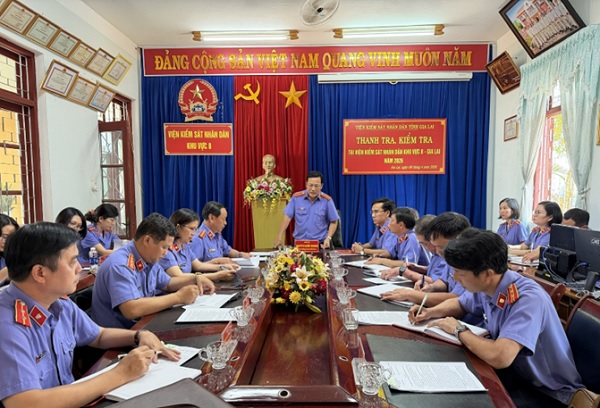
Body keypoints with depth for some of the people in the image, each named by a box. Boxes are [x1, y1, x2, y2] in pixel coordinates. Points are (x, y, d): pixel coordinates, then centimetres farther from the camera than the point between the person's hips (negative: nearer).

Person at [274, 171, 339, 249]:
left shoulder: (327, 200, -1)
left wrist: (328, 238, -7)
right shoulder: (296, 197, 0)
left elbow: (333, 222, 5)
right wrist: (279, 237, -2)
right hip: (299, 242, 1)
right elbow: (287, 217, 2)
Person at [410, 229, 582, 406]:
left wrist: (459, 330, -24)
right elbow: (459, 304, 14)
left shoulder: (528, 300, -31)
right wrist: (430, 312, -7)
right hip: (514, 375, 7)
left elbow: (499, 357, -43)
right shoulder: (485, 286, -7)